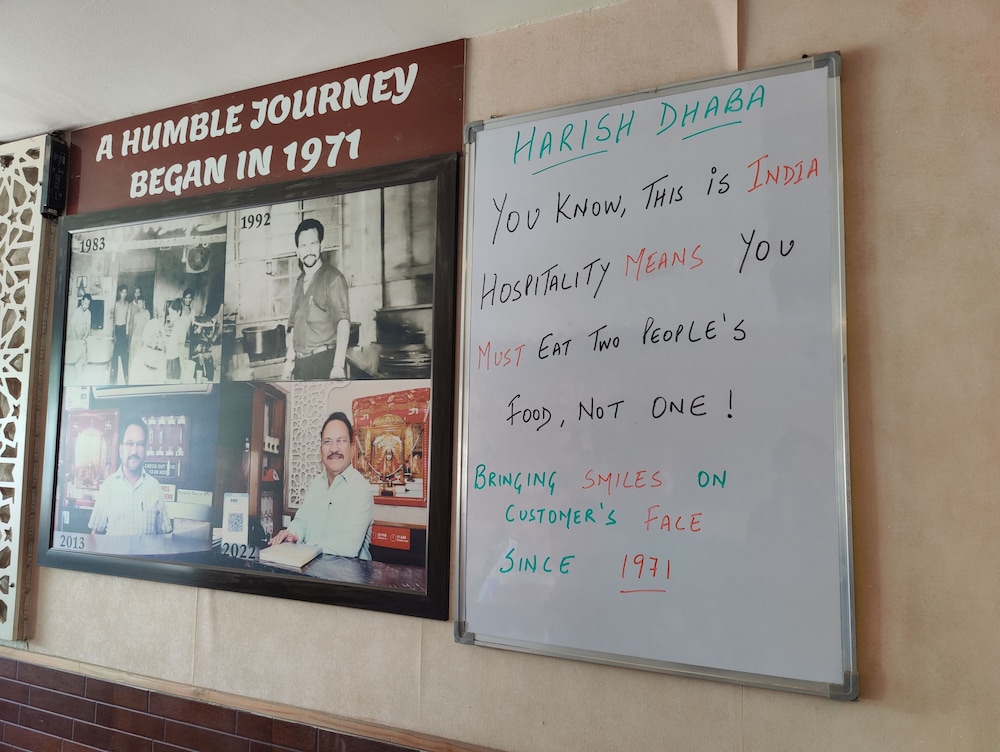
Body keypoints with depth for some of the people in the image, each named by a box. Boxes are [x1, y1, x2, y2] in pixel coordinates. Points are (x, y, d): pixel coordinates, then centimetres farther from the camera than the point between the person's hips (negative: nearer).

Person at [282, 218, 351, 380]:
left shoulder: (332, 277, -5)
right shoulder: (300, 281, 17)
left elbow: (343, 322, -14)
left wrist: (338, 367, -23)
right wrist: (289, 360, 17)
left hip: (324, 360, -7)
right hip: (301, 362, 7)